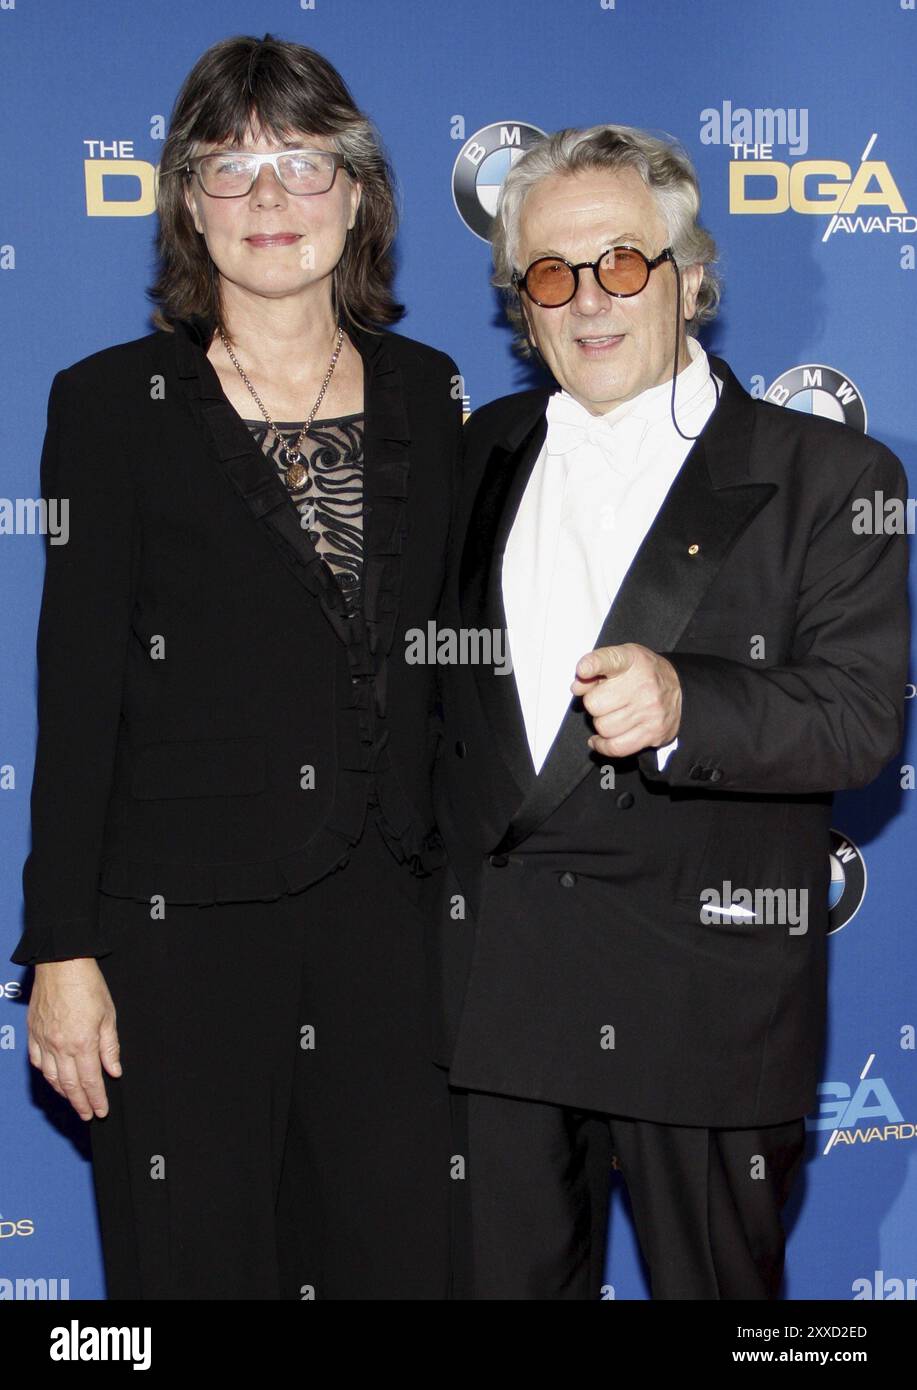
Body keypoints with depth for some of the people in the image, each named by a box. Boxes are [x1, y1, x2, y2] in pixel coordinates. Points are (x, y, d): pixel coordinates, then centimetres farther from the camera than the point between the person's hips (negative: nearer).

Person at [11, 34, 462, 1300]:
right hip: (179, 928, -3)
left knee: (407, 1254, 11)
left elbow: (447, 663, 12)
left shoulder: (428, 397, 8)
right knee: (195, 1261, 8)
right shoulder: (112, 403, -2)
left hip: (385, 913, 3)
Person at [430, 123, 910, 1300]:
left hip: (704, 991, -4)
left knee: (714, 1281, 9)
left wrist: (684, 706, -29)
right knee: (507, 1273, 14)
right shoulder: (482, 456, 12)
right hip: (495, 972, 4)